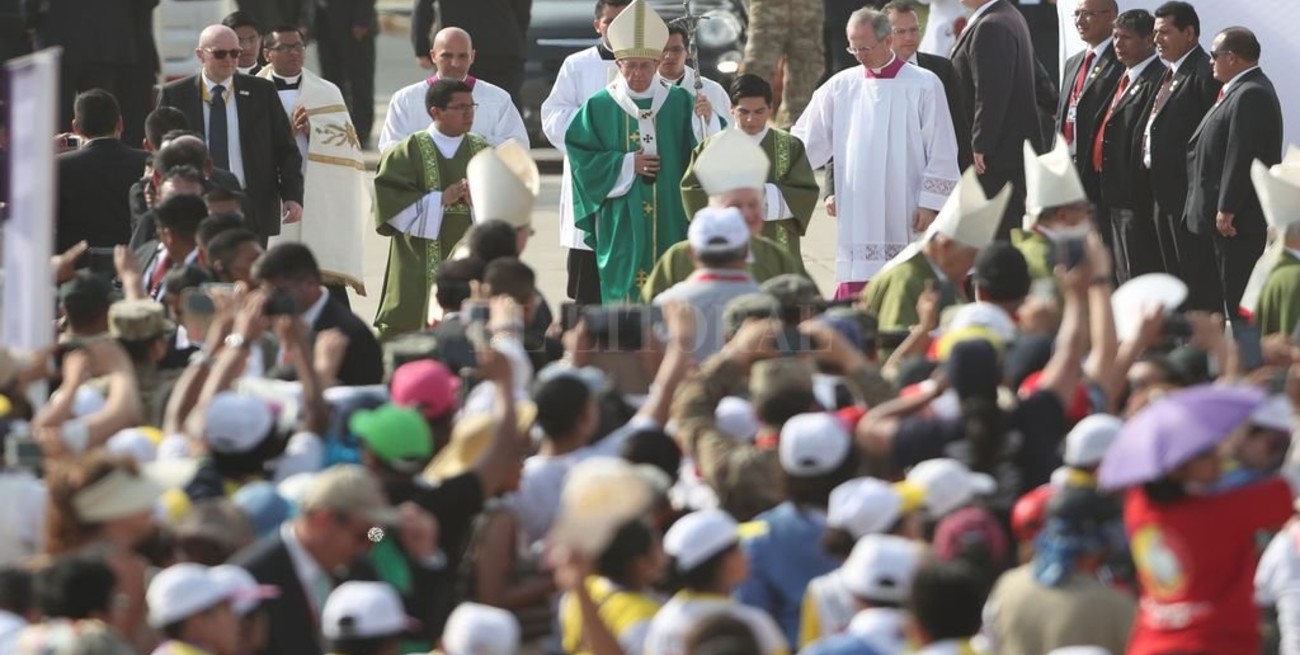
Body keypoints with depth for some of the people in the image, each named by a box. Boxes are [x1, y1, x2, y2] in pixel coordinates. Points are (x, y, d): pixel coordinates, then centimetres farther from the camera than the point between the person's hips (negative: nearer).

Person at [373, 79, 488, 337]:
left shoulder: (482, 151, 10)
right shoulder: (410, 151, 0)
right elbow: (389, 199, -9)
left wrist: (478, 201, -14)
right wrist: (440, 200, -14)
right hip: (421, 265, -3)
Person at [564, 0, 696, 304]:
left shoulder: (680, 103, 4)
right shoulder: (599, 107, 3)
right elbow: (581, 156, -1)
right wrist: (626, 165, -10)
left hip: (670, 220, 1)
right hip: (620, 230, -1)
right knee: (623, 295, -2)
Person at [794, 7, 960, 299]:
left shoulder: (924, 86, -2)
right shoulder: (840, 87, 7)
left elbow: (941, 152, -2)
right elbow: (808, 142, 11)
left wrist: (929, 205, -6)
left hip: (903, 219, -3)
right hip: (857, 218, 3)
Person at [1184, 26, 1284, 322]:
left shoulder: (1251, 95, -19)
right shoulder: (1246, 90, 15)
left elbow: (1241, 156, -23)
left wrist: (1226, 209, -21)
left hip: (1239, 220, -11)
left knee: (1239, 303, -8)